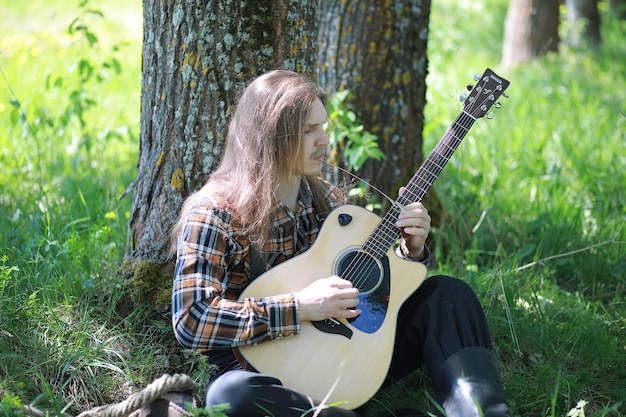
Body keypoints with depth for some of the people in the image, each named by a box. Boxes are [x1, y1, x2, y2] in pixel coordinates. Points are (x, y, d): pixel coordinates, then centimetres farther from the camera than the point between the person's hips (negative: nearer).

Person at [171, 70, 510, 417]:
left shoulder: (329, 200, 8)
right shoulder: (215, 213, -10)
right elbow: (190, 320, -21)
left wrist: (411, 251, -4)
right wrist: (300, 307, -24)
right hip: (262, 369, -5)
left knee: (446, 293, -6)